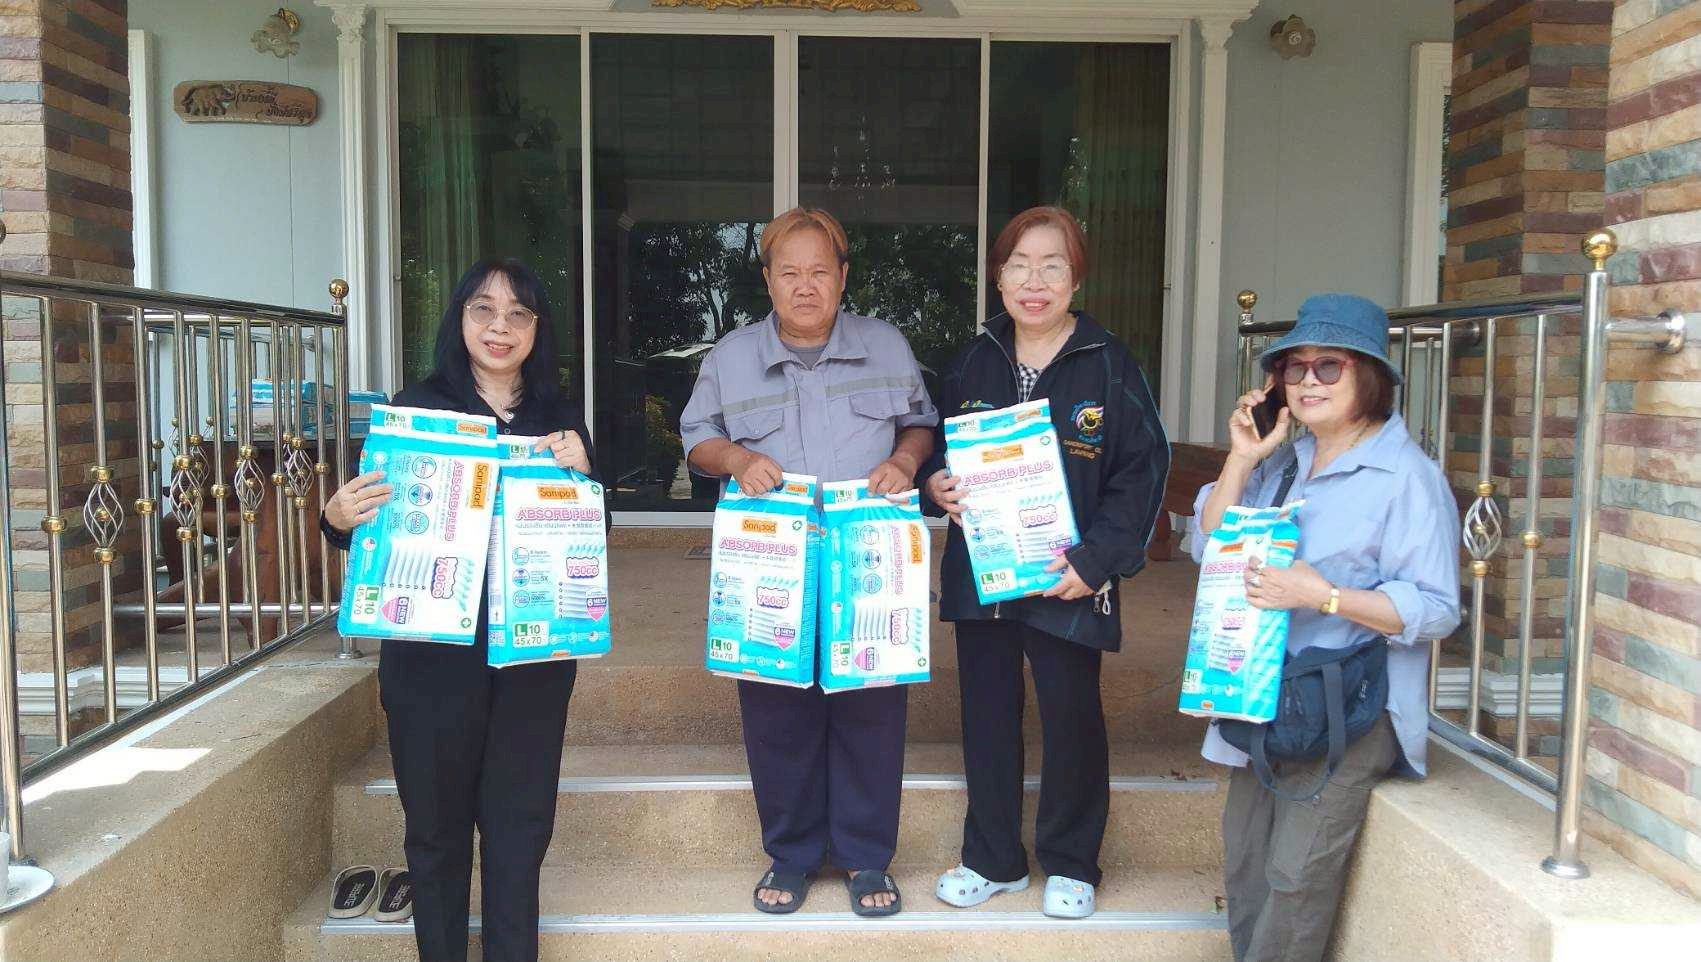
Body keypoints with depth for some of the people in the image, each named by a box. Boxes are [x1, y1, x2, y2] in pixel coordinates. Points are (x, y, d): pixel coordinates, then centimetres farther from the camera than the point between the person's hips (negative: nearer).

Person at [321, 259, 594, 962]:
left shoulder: (560, 418, 7)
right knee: (437, 824, 10)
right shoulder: (416, 407, 0)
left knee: (520, 824, 9)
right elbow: (379, 526, 1)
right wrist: (340, 520, -21)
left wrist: (579, 474, -12)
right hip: (434, 655, -2)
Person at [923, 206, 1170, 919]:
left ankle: (1070, 863, 28)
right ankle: (992, 859, 30)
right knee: (986, 714, 13)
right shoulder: (975, 361, 7)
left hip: (1069, 581, -4)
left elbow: (1142, 470, -7)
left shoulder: (1109, 365, -5)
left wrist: (1098, 559, -16)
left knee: (1072, 717, 8)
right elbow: (936, 446, 16)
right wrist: (935, 484, -7)